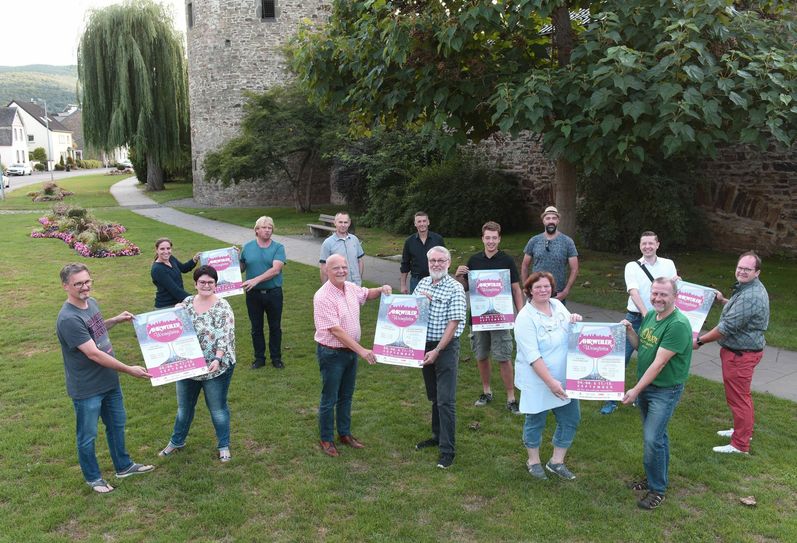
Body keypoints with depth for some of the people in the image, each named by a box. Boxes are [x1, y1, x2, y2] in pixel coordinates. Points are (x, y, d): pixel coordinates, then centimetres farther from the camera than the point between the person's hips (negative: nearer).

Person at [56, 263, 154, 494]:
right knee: (87, 436, 13)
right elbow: (94, 354, -27)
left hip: (109, 380, 8)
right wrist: (129, 369, -22)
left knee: (117, 425, 23)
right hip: (87, 389, -8)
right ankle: (93, 477, 34)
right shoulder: (68, 318, -28)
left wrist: (116, 320, 6)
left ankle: (124, 466, 42)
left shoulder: (91, 302, -1)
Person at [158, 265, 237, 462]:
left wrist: (217, 359, -31)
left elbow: (225, 337, -21)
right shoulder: (186, 303, 2)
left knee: (217, 408, 10)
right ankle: (177, 441, 42)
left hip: (215, 368, -4)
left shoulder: (222, 307, -14)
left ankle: (224, 446, 27)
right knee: (184, 406, 21)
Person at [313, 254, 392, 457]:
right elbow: (336, 330, -26)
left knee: (346, 396, 20)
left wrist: (382, 289, -2)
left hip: (351, 350, 7)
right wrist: (362, 351, -27)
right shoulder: (323, 297, -23)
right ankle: (326, 439, 24)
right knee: (329, 399, 7)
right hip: (331, 353, -7)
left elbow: (367, 294, 22)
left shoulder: (351, 288, -1)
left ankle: (345, 433, 36)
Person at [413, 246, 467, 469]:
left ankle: (447, 450, 2)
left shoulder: (455, 288, -12)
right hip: (424, 346, 6)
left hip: (446, 347, -6)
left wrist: (437, 350, -20)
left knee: (446, 400, -6)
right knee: (433, 396, 18)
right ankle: (438, 436, 34)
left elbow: (453, 323, -16)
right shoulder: (422, 284, 7)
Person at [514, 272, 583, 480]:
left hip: (565, 377, 6)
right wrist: (550, 382, -25)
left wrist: (576, 321, -8)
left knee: (571, 418, 12)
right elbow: (533, 355, -22)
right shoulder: (525, 317, -18)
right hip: (537, 381, -6)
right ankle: (533, 461, 35)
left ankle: (556, 462, 31)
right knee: (536, 421, 11)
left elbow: (572, 331, 16)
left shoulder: (558, 305, 2)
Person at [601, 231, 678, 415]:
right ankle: (611, 400, 4)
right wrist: (646, 315, -26)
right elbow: (634, 292, -13)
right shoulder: (632, 266, 0)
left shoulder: (668, 264, 7)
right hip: (635, 318, -2)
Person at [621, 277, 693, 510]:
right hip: (645, 386, 7)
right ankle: (656, 478, 34)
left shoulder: (678, 324, -23)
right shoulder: (650, 315, 3)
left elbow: (659, 363, -24)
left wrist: (635, 390, -22)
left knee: (653, 439, -6)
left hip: (665, 390, -7)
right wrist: (629, 331, -6)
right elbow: (640, 346, 14)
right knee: (657, 435, 19)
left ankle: (658, 489, 11)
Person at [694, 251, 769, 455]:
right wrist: (724, 301, 18)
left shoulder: (750, 296, -27)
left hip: (740, 354, -11)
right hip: (740, 351, 11)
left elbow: (727, 327, -26)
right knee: (742, 394, 24)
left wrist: (700, 341, -17)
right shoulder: (748, 288, 7)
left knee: (737, 397, -1)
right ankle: (744, 431, 40)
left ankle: (740, 444, 9)